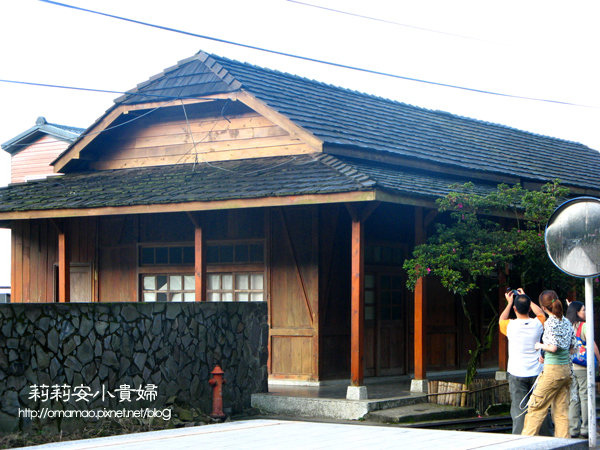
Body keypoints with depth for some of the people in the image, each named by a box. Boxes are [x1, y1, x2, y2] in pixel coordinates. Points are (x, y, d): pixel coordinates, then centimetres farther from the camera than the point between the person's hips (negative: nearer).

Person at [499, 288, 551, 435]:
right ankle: (546, 436, 16)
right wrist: (526, 299, 25)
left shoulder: (511, 325, -10)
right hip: (536, 372, 2)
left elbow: (501, 320, 15)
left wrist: (509, 303, 23)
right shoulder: (537, 324, -5)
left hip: (517, 374, -2)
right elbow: (541, 313, 20)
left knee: (519, 410, -3)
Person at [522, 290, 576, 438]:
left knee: (536, 406, 0)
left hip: (552, 370, -7)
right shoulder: (566, 322, 9)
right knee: (561, 409, 9)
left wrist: (540, 345, -2)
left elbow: (553, 347, -21)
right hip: (566, 368, 7)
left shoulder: (550, 323, -13)